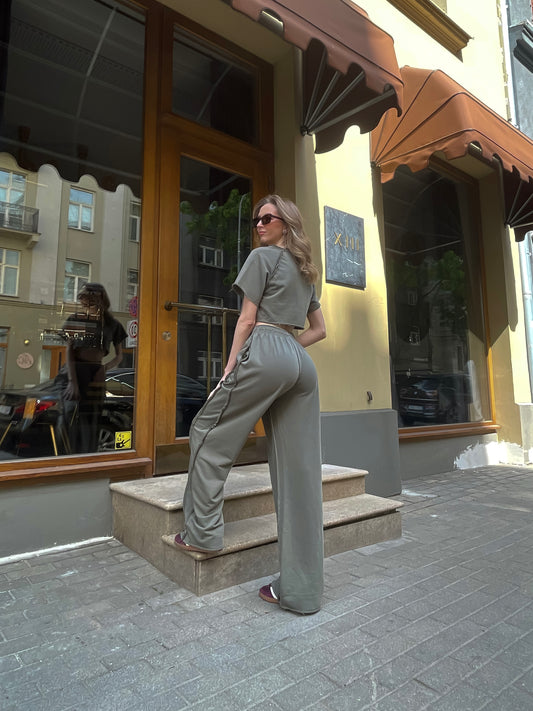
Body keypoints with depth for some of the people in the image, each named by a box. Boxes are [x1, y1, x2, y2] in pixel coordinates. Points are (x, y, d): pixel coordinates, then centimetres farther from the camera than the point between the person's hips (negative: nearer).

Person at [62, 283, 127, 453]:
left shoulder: (112, 324, 4)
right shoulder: (74, 319, 3)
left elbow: (119, 356, 8)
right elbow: (69, 351, -3)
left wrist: (104, 369, -12)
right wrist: (72, 381, -14)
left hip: (96, 374, 1)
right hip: (74, 371, 0)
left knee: (90, 422, 3)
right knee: (71, 420, -2)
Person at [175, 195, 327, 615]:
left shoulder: (262, 257, 5)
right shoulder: (306, 270, 26)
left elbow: (247, 319, -3)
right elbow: (320, 330, 26)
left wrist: (229, 369, -2)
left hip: (265, 352, -8)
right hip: (302, 364, 8)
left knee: (209, 434, 9)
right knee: (300, 470, 3)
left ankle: (203, 531, 12)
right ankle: (302, 588, 10)